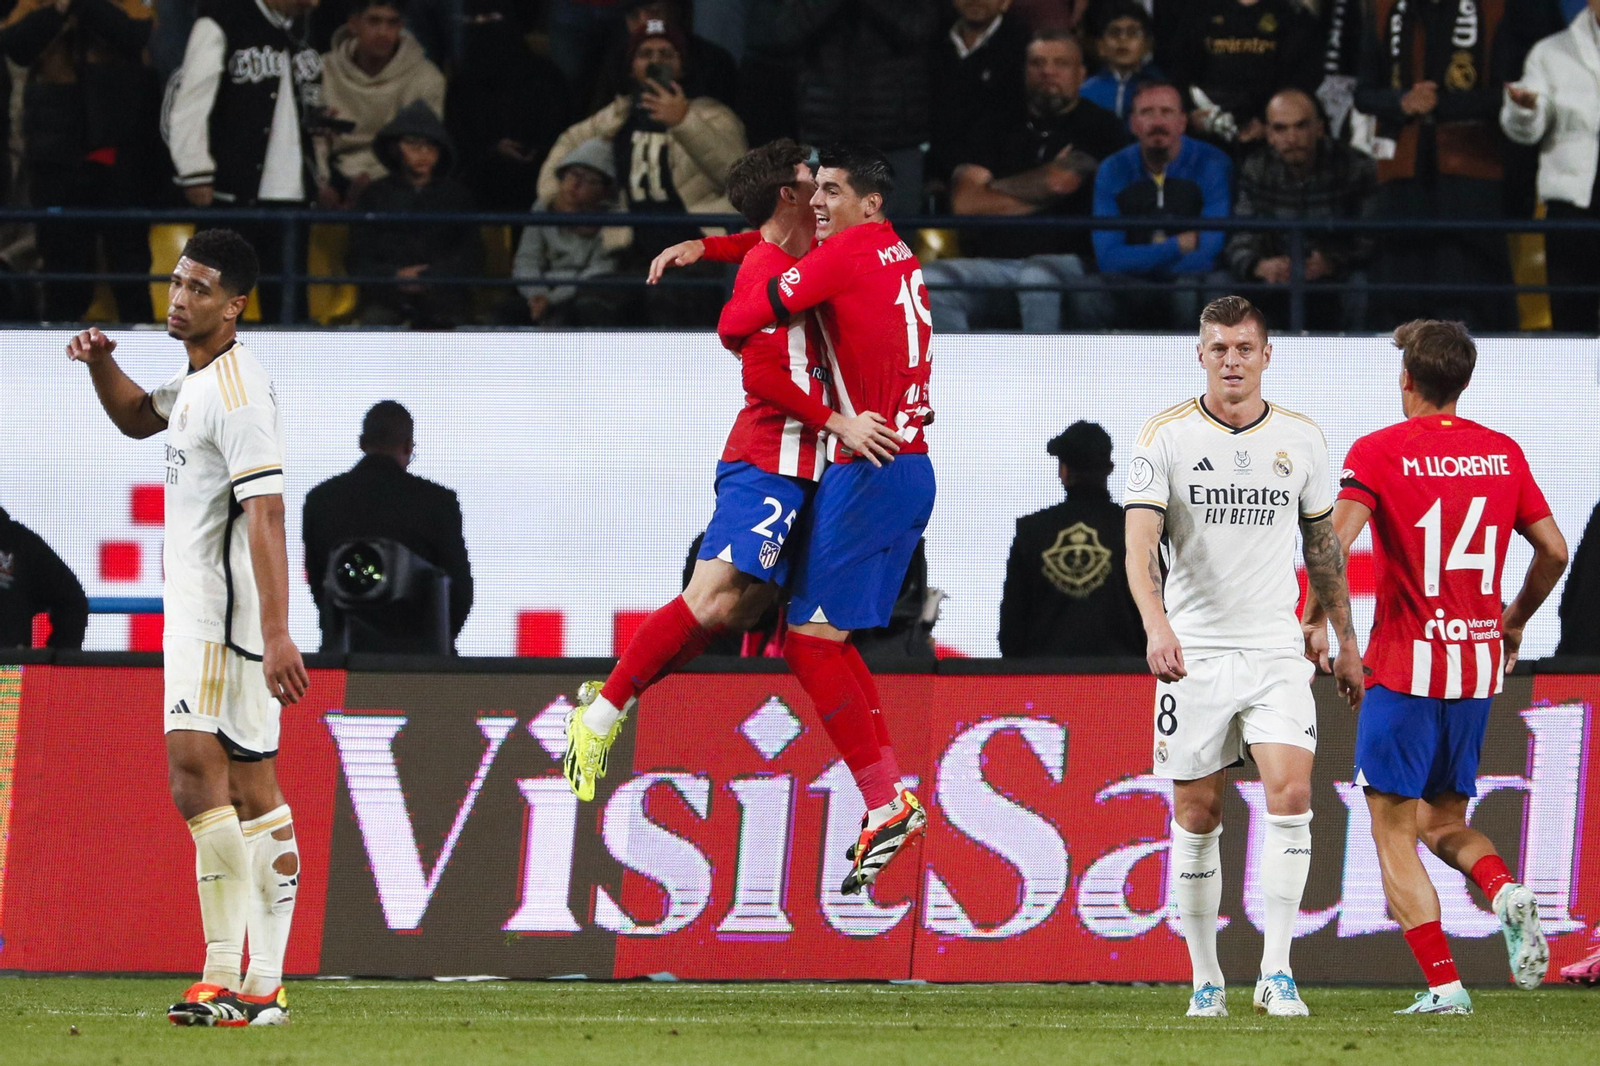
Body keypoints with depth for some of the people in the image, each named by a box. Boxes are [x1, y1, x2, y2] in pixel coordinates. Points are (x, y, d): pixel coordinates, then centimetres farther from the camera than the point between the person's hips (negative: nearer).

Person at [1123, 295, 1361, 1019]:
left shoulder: (1301, 439, 5)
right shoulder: (1165, 437, -4)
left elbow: (1323, 547, 17)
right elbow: (1140, 545, -14)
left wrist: (1346, 643, 17)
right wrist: (1157, 625, -31)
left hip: (1276, 651, 1)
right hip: (1193, 653, -1)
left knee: (1290, 790, -16)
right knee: (1196, 815, 2)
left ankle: (1276, 973, -13)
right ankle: (1206, 980, 14)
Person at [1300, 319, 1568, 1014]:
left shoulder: (1379, 452, -7)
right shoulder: (1503, 453, 7)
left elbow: (1334, 541, -19)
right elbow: (1553, 550, 9)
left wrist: (1315, 619, -5)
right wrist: (1515, 619, 25)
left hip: (1406, 666, -5)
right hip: (1480, 659, 5)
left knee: (1393, 830, 2)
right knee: (1443, 821, 18)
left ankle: (1443, 984, -9)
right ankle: (1505, 891, -13)